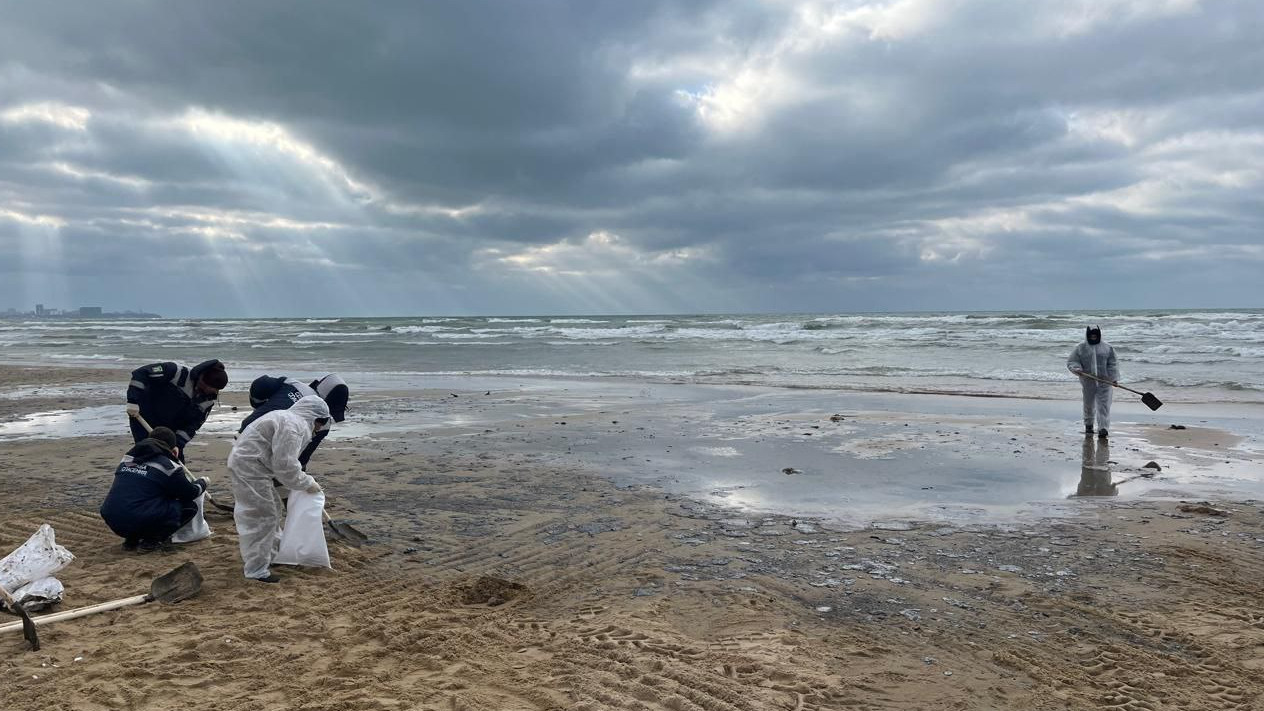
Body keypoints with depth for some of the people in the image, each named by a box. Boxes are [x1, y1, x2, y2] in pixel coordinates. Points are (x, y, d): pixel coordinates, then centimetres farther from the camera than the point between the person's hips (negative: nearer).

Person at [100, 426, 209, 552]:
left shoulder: (127, 458, 15)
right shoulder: (168, 466, -3)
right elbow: (191, 493, 8)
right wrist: (202, 482, 31)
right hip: (142, 522, -7)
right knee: (190, 507, 9)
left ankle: (132, 539, 17)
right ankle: (153, 539, -3)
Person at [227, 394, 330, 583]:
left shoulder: (288, 419, 15)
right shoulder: (293, 426, -19)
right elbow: (285, 466, -23)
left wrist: (304, 479, 13)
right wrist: (307, 483, -11)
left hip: (245, 462, 11)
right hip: (249, 468, -11)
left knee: (272, 511, 21)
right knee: (261, 517, -6)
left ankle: (271, 556, 35)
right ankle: (256, 570, 1)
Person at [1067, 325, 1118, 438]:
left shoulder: (1107, 348, 6)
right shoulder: (1080, 348, 4)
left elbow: (1112, 364, 5)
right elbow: (1071, 362, 1)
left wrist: (1114, 378, -6)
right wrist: (1077, 369, -20)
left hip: (1105, 382, -1)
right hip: (1088, 382, 1)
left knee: (1104, 406, -7)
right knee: (1089, 405, 13)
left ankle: (1103, 428, -10)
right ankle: (1088, 425, 33)